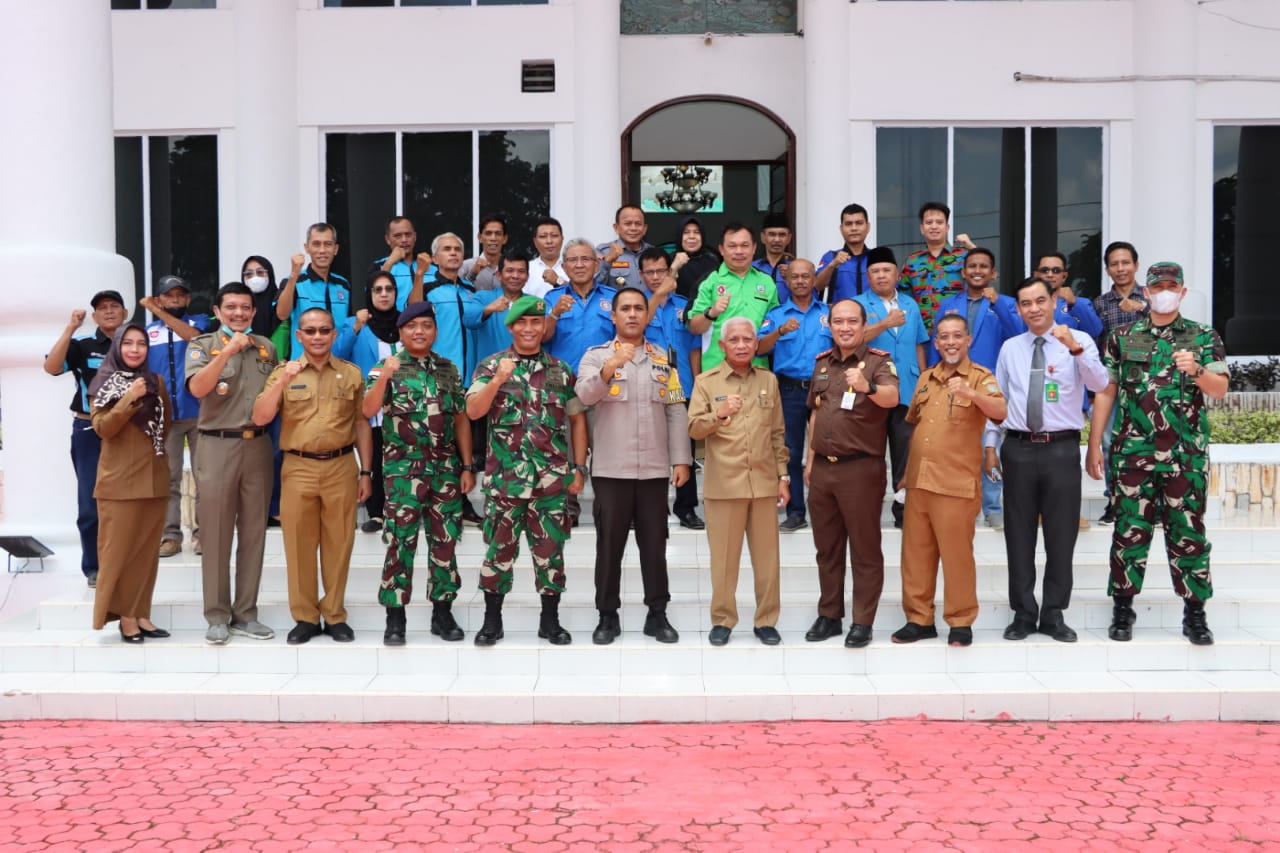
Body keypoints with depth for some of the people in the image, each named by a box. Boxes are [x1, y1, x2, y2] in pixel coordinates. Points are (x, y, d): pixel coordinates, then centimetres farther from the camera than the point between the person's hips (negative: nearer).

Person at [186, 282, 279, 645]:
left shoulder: (266, 347, 12)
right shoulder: (203, 345, 1)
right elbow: (197, 388, -17)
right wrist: (228, 350, -23)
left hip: (258, 445, 4)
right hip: (218, 446, -4)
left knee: (253, 532, 7)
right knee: (216, 534, 0)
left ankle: (246, 614, 15)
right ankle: (217, 616, 7)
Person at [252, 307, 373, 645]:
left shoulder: (351, 373, 8)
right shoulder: (283, 371, 5)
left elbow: (362, 425, 10)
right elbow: (260, 418, -4)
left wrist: (366, 472, 5)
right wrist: (282, 381, -17)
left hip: (341, 468, 0)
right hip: (298, 468, 0)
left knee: (338, 544, 4)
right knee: (299, 545, 3)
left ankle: (335, 615, 15)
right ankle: (305, 617, 13)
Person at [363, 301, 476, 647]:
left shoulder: (449, 370, 12)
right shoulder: (387, 367, 1)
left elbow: (461, 419, 13)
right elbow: (369, 411, -14)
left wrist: (467, 467, 8)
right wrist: (384, 377, -30)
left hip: (446, 469, 4)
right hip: (403, 469, -3)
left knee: (445, 541, 6)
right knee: (401, 541, -4)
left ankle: (442, 611, 16)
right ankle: (395, 617, 2)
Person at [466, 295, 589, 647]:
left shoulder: (560, 370, 9)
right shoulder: (492, 366, 4)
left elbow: (577, 420, 12)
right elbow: (472, 411, -7)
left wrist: (579, 468, 6)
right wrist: (497, 381, -20)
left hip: (552, 478, 1)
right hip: (504, 477, -1)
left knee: (550, 548, 5)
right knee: (499, 546, 4)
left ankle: (550, 619, 17)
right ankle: (492, 619, 16)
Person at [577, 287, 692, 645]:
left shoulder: (663, 359, 11)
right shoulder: (596, 355, 2)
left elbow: (676, 412, 8)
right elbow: (584, 395, -16)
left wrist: (681, 459, 1)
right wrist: (610, 367, -33)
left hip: (655, 468, 2)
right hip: (611, 468, -2)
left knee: (654, 544, 7)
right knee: (609, 544, 4)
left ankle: (657, 614, 15)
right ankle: (608, 616, 13)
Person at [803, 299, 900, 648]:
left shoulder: (878, 362, -8)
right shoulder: (822, 363, 11)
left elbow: (892, 398, -28)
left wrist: (867, 387, -49)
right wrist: (810, 459, 16)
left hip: (860, 468, -6)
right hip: (822, 467, 6)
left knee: (865, 550, 1)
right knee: (827, 548, 13)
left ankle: (862, 622, 8)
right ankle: (829, 616, 24)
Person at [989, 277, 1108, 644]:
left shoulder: (1079, 340, 0)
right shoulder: (1010, 348, 9)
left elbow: (1099, 384, -16)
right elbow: (997, 399, 12)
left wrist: (1075, 348, -31)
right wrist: (989, 444, 4)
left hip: (1062, 449, -2)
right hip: (1019, 449, 2)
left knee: (1061, 535, 4)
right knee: (1019, 535, 6)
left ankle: (1054, 615, 16)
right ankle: (1023, 614, 16)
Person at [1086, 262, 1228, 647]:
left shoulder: (1204, 337, 7)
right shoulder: (1122, 337, 7)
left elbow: (1220, 390, -1)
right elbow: (1105, 392, 8)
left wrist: (1196, 371, -22)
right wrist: (1094, 445, 3)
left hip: (1186, 455, 0)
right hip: (1133, 452, 0)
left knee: (1188, 532, 4)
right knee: (1130, 530, 4)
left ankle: (1195, 612, 13)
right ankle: (1123, 608, 14)